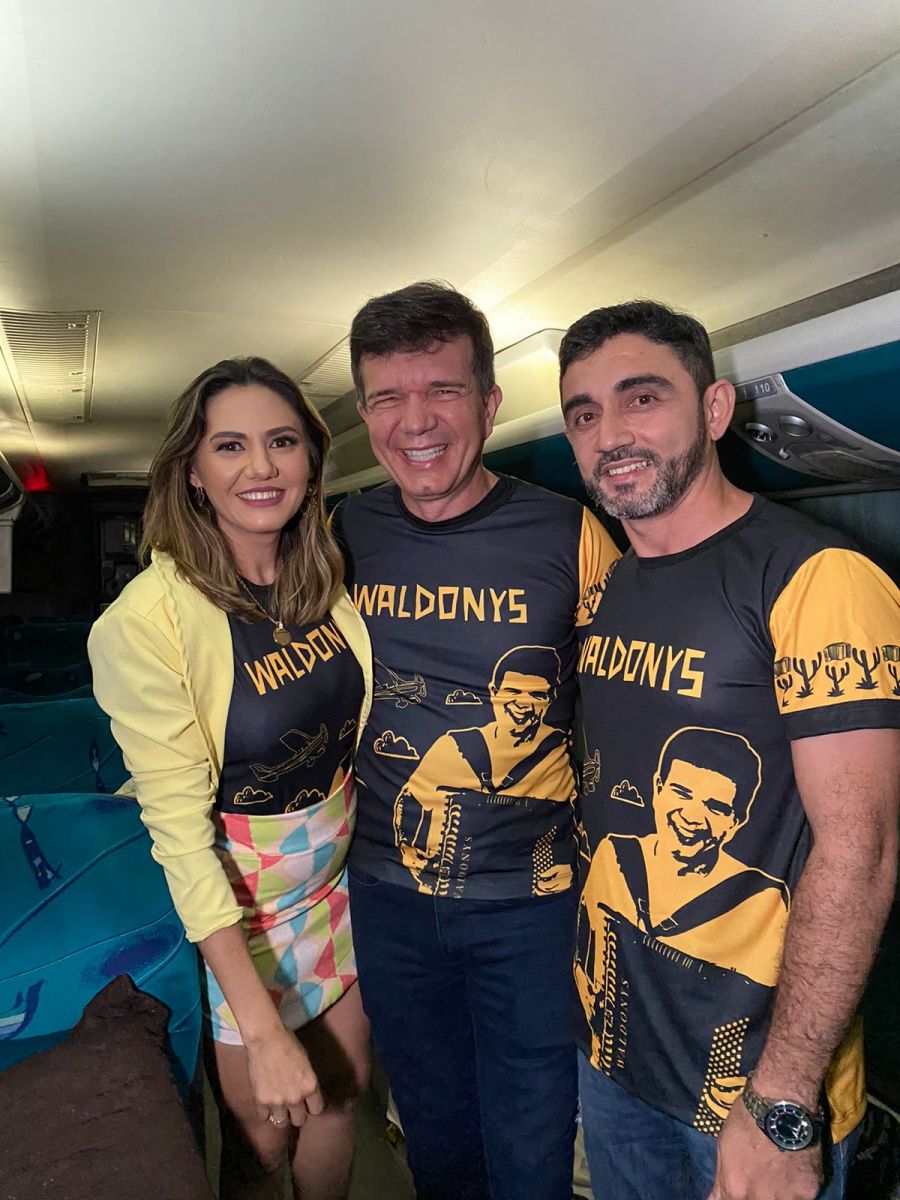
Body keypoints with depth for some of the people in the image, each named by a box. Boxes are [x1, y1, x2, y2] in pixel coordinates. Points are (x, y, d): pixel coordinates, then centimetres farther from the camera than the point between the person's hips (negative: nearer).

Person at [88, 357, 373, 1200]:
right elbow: (182, 835, -23)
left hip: (346, 872, 5)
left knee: (344, 1088, 24)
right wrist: (263, 1032, -22)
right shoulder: (145, 622, -25)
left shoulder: (328, 578, -7)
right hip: (243, 907, -5)